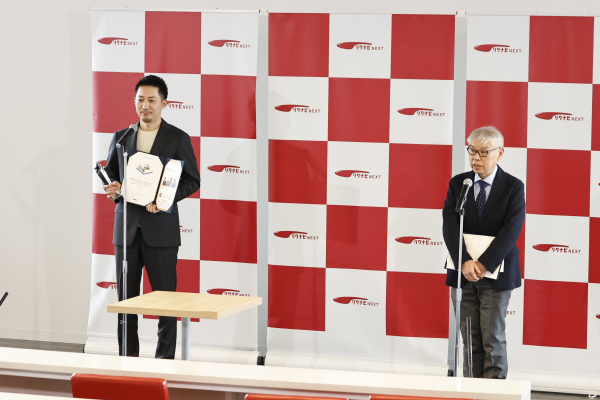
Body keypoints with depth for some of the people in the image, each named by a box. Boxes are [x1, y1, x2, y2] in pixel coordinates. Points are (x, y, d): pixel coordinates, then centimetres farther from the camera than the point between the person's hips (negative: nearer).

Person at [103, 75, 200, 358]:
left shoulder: (178, 138, 1)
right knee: (126, 297, 7)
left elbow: (192, 180, -1)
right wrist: (113, 189, -6)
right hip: (126, 227, 3)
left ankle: (165, 359, 7)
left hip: (160, 227, -3)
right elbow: (109, 174, 17)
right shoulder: (120, 137, 11)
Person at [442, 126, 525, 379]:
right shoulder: (458, 183, 5)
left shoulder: (513, 187, -3)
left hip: (495, 274, -3)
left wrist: (483, 264, -22)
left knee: (493, 338, -1)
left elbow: (511, 230, -13)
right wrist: (465, 262, -19)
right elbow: (450, 226, -5)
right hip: (462, 273, 3)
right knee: (470, 339, 6)